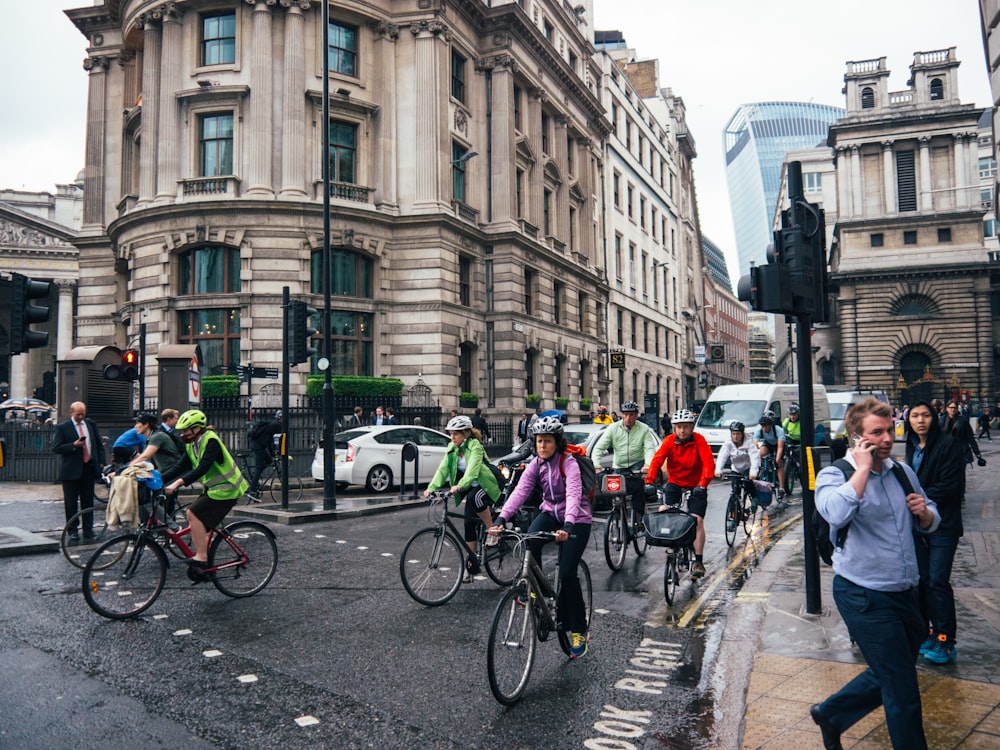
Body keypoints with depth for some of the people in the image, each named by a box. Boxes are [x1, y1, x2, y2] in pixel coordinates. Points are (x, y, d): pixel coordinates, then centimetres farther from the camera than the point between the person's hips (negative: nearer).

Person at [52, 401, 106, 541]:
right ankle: (73, 531, 12)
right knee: (71, 502, 3)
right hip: (71, 470, -3)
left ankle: (88, 530, 15)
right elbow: (56, 448, -9)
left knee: (88, 501, 8)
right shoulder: (62, 427, -3)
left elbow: (99, 444, 15)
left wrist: (101, 462, 7)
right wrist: (74, 445, -20)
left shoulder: (91, 424, 10)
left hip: (89, 468, 3)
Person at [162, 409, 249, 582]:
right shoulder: (191, 445, 7)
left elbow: (202, 469, -32)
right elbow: (181, 468, 7)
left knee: (193, 514, -17)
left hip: (226, 489, -9)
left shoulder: (211, 441, -21)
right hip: (212, 488, 9)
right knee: (195, 519, 4)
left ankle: (201, 558, -10)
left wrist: (178, 483, -40)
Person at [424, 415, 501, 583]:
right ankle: (471, 565, 10)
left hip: (485, 486, -7)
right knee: (469, 524, 1)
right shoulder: (452, 449, 1)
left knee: (474, 497, -37)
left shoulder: (475, 446, -18)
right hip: (470, 489, 7)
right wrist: (431, 487, -25)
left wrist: (460, 485, -49)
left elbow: (472, 469, -34)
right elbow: (443, 469, -10)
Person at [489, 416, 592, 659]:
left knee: (567, 573, -12)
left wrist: (568, 525, -51)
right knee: (530, 540, -29)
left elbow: (573, 495, -34)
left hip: (576, 519, -4)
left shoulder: (569, 465, -19)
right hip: (550, 512, 4)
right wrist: (501, 519, -31)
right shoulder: (535, 465, -4)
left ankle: (579, 631, 5)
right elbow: (520, 492, -16)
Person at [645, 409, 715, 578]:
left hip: (696, 486, -2)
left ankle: (698, 561, -3)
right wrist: (649, 481, -33)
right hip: (675, 483, 2)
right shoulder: (669, 441, -9)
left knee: (697, 520, -11)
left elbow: (709, 463, -24)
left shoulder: (699, 440, -15)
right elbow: (657, 460, -19)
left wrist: (703, 484, -36)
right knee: (663, 511, -16)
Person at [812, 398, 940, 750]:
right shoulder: (835, 475, -12)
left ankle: (830, 714, 39)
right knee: (903, 691, 1)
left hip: (905, 593, 7)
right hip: (865, 598, -7)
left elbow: (930, 523, 19)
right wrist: (863, 468, -26)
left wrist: (924, 513, -5)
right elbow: (836, 513, -35)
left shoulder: (903, 472, 6)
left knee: (888, 677, 21)